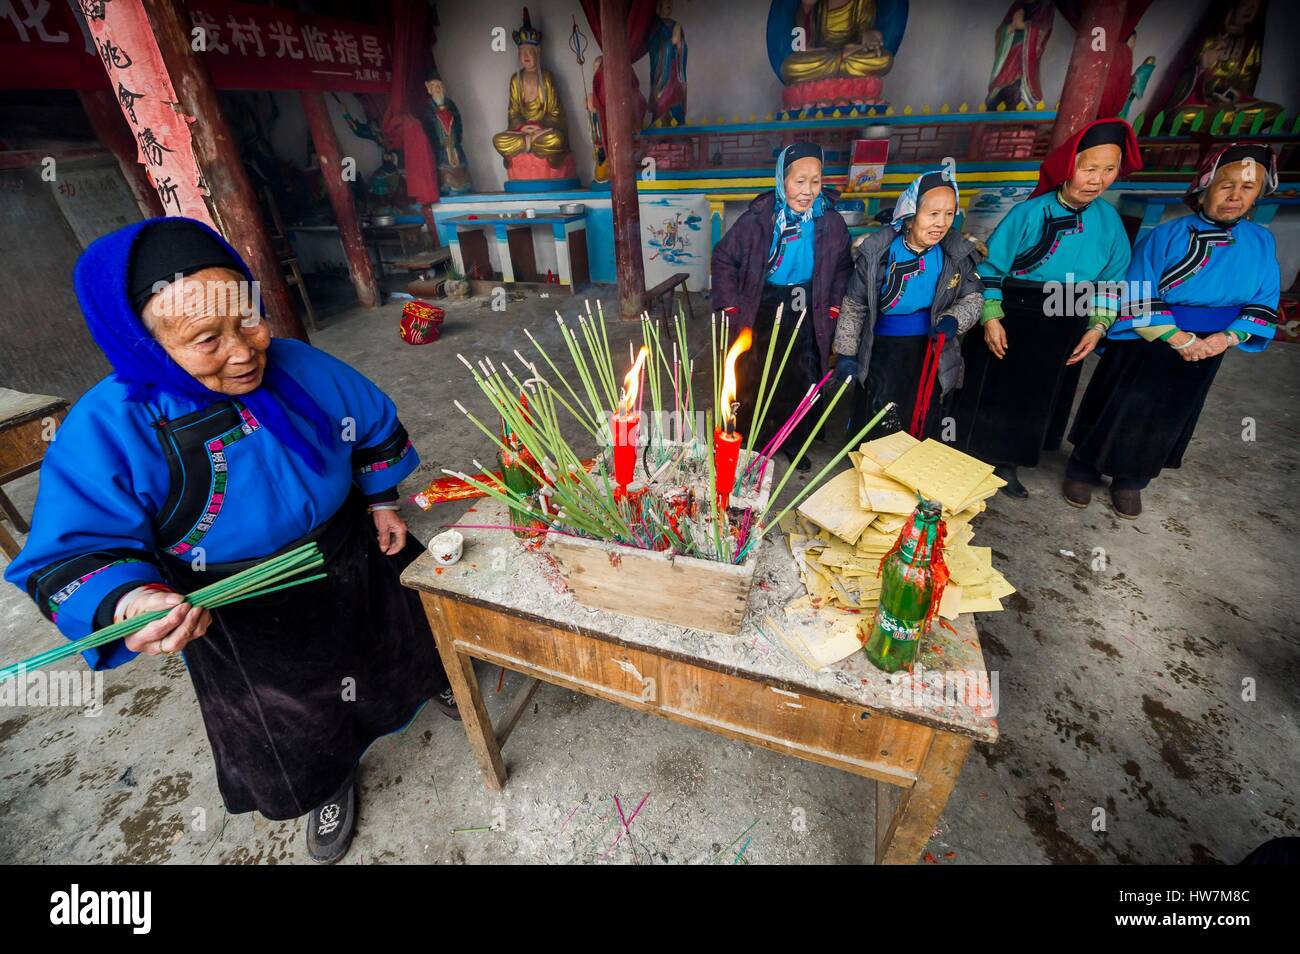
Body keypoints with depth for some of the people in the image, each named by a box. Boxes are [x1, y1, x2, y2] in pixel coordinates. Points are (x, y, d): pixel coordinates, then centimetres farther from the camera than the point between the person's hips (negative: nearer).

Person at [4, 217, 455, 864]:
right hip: (251, 628, -2)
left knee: (396, 649, 31)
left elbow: (374, 429, 1)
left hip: (357, 571, 3)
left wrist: (381, 502, 3)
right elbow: (72, 555, -20)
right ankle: (329, 785, 58)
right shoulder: (106, 432, -26)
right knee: (299, 724, 24)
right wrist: (129, 603, -40)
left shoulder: (304, 368, -17)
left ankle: (425, 681, 67)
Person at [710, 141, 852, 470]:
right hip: (761, 314, -2)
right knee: (753, 385, 8)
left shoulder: (831, 224, -7)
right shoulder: (757, 220, -14)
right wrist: (731, 306, -9)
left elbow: (842, 268, 9)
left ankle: (794, 444, 36)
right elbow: (723, 260, -4)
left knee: (801, 384, 13)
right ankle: (749, 446, 30)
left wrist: (833, 307, 0)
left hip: (806, 318, 2)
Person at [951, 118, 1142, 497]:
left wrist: (1097, 327, 0)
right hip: (1011, 322, -5)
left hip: (1064, 331, 5)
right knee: (990, 394, 3)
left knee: (1036, 400, 13)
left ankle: (1006, 464, 30)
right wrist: (990, 318, -15)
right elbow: (990, 268, -9)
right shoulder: (1030, 212, -12)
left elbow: (1111, 280, 9)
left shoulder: (1109, 219, 2)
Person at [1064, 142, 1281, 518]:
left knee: (1167, 421, 14)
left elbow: (1264, 304, 5)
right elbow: (1138, 297, -15)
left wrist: (1229, 337, -13)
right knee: (1117, 412, 3)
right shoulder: (1168, 235, -13)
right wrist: (1176, 337, -19)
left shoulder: (1261, 243, 1)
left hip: (1204, 351, 5)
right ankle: (1083, 471, 21)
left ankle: (1131, 481, 29)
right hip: (1145, 344, -5)